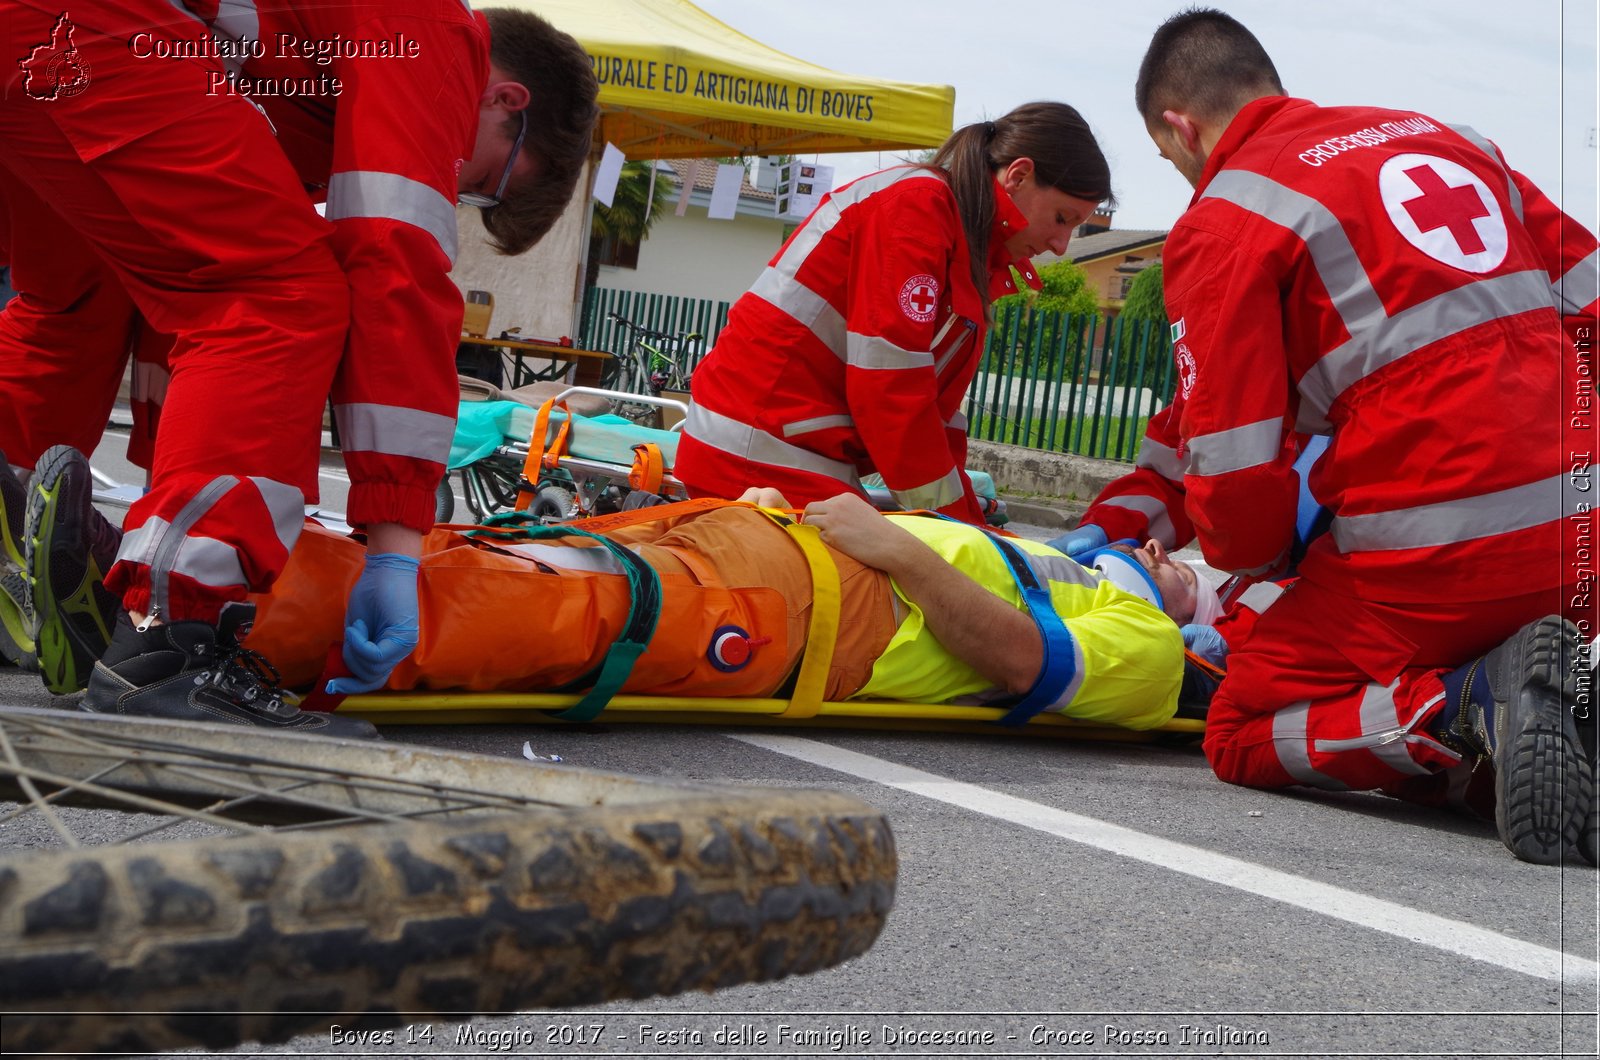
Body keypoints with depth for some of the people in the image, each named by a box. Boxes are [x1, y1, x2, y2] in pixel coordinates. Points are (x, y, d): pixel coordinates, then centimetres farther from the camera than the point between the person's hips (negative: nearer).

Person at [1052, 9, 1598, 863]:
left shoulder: (1220, 222, -3)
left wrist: (1256, 564, 19)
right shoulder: (1444, 136, 18)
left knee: (1242, 737, 12)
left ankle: (1476, 701, -13)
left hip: (1434, 551, -6)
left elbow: (1233, 467, -6)